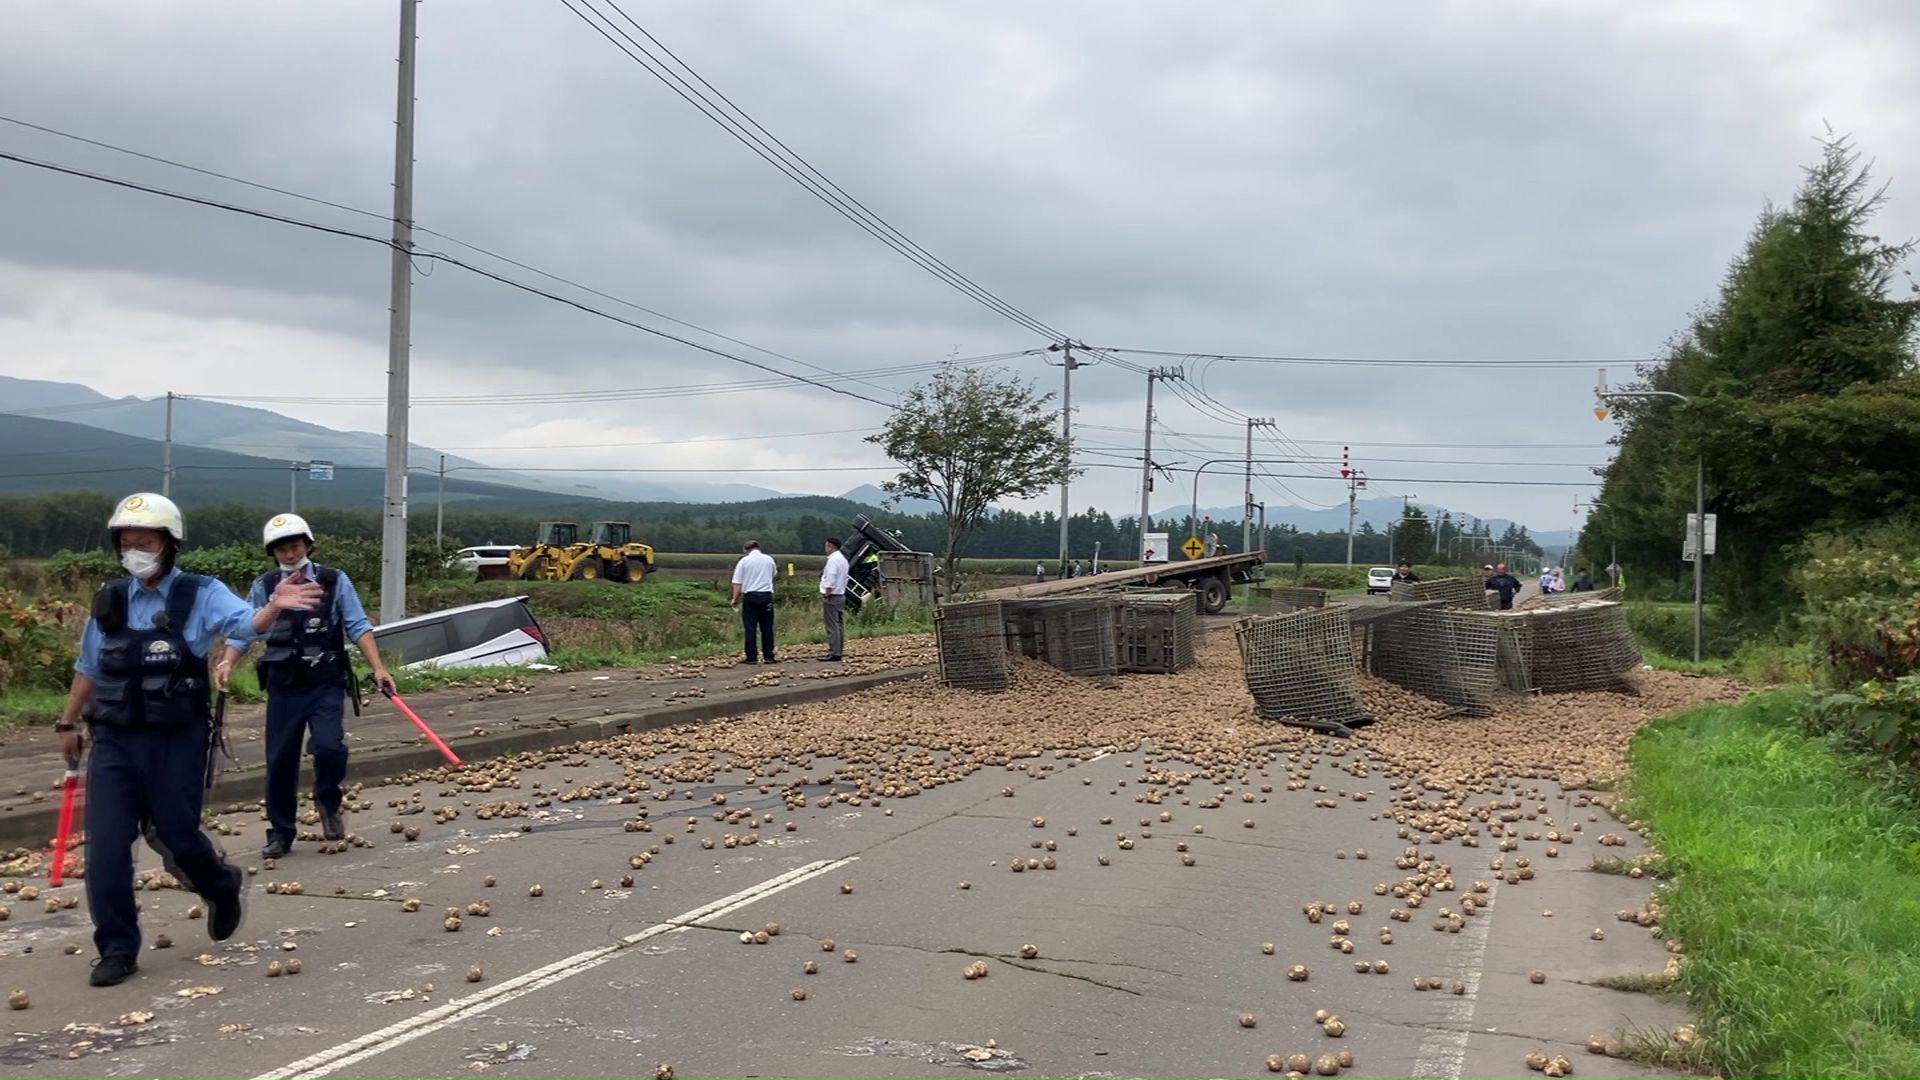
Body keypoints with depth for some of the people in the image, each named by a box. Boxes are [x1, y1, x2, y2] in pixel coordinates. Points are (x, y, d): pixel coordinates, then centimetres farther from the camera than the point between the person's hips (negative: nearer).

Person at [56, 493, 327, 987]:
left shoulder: (200, 595, -6)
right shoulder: (109, 601, 6)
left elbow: (245, 622, -27)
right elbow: (88, 667, 19)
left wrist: (273, 607, -48)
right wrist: (68, 723, 25)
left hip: (178, 741, -3)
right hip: (114, 741, 4)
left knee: (177, 835, 6)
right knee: (106, 846, 0)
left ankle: (222, 887, 38)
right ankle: (117, 949, 13)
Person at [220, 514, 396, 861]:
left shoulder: (334, 581, 1)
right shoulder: (264, 587, 6)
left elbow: (358, 626, -1)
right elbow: (244, 629, 5)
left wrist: (378, 668, -11)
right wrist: (228, 662, -14)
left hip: (326, 683, -2)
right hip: (284, 686, 2)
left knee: (329, 746, -19)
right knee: (280, 760, 5)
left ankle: (328, 801, 13)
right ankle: (280, 833, 21)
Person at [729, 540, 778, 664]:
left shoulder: (744, 561, -1)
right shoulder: (769, 559, 6)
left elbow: (737, 583, -4)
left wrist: (735, 599, 3)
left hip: (750, 596, -2)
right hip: (766, 595, 2)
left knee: (750, 628, 2)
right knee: (767, 627, 6)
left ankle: (752, 657, 0)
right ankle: (769, 656, 6)